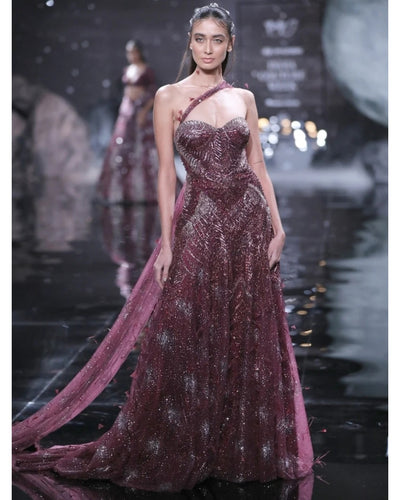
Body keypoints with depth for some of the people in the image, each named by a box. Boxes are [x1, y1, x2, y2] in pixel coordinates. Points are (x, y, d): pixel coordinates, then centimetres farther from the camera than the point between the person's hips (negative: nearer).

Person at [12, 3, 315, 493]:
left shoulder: (244, 98, 9)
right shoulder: (170, 96, 0)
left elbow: (258, 165, 10)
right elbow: (166, 173, -2)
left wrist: (277, 227, 2)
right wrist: (167, 241, -7)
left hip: (250, 221, 3)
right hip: (198, 223, -3)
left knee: (249, 338, 6)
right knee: (185, 340, -1)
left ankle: (243, 446, 21)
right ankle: (173, 451, 15)